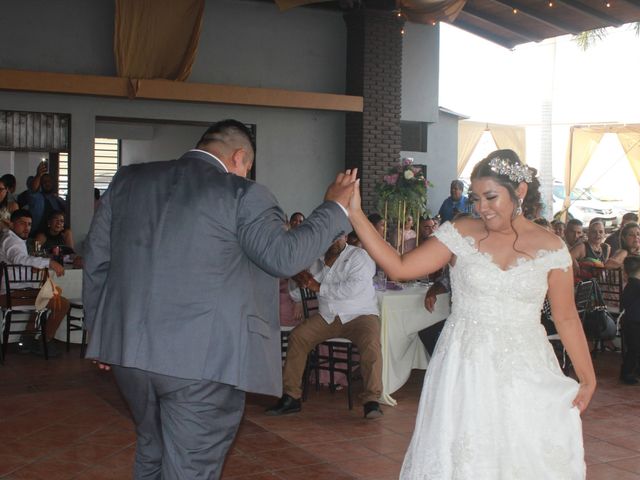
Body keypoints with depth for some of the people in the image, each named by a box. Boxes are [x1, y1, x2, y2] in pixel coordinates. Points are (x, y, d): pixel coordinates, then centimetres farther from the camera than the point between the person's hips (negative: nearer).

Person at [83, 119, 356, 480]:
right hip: (204, 358, -6)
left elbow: (96, 258, 14)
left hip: (128, 347, 6)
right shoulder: (242, 194, -7)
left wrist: (100, 330, 23)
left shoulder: (128, 180, 11)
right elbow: (284, 256, -10)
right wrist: (335, 207, 3)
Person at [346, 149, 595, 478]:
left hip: (526, 373, 0)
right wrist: (356, 216, -14)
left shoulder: (550, 248, -1)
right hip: (466, 369, 0)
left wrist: (587, 377, 0)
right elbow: (399, 267, -8)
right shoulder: (460, 234, -2)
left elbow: (566, 318, 3)